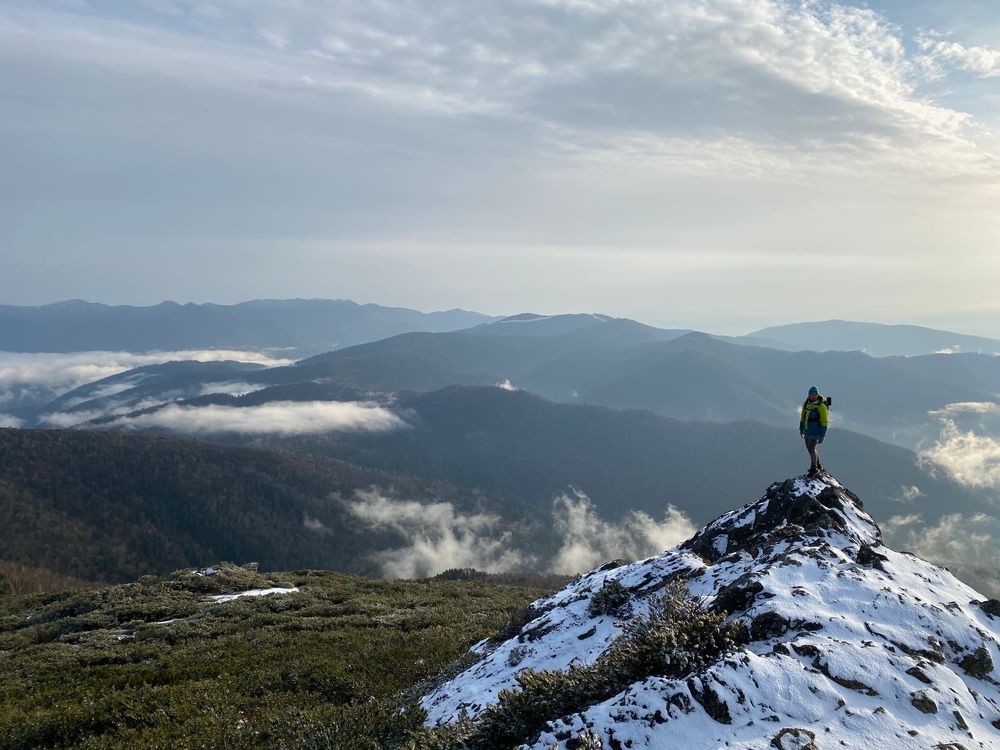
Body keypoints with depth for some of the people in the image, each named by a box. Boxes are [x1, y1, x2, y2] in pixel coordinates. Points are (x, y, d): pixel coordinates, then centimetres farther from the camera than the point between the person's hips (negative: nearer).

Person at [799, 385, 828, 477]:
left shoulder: (821, 406, -16)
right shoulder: (806, 403, 5)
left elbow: (825, 421, -14)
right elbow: (803, 416, 18)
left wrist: (822, 435, -16)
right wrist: (801, 428, 18)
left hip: (816, 430, -7)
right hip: (807, 429, 7)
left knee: (811, 448, -11)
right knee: (809, 448, 16)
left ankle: (814, 468, 5)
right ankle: (818, 465, 34)